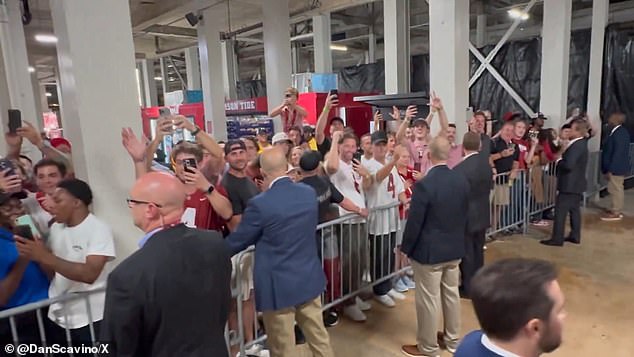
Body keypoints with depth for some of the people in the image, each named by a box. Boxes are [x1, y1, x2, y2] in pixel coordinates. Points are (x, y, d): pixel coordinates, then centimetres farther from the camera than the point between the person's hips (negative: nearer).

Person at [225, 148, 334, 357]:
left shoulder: (260, 203, -20)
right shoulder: (309, 193, -3)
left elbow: (237, 241, -8)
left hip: (279, 285, -5)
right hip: (310, 278, 6)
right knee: (318, 335, 21)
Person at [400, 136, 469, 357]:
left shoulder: (424, 185, -24)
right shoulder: (462, 180, -3)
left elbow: (414, 223, -19)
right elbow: (465, 214, 8)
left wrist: (405, 248, -4)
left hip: (429, 251, -7)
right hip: (455, 248, 7)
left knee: (428, 300, 7)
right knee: (451, 294, 20)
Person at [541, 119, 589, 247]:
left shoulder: (576, 146, -22)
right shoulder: (581, 143, 10)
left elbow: (569, 165, -29)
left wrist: (558, 161, -12)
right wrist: (562, 159, 1)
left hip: (569, 184, -10)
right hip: (576, 184, 10)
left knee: (560, 211, -4)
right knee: (574, 210, 16)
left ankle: (557, 239, 1)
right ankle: (575, 236, 24)